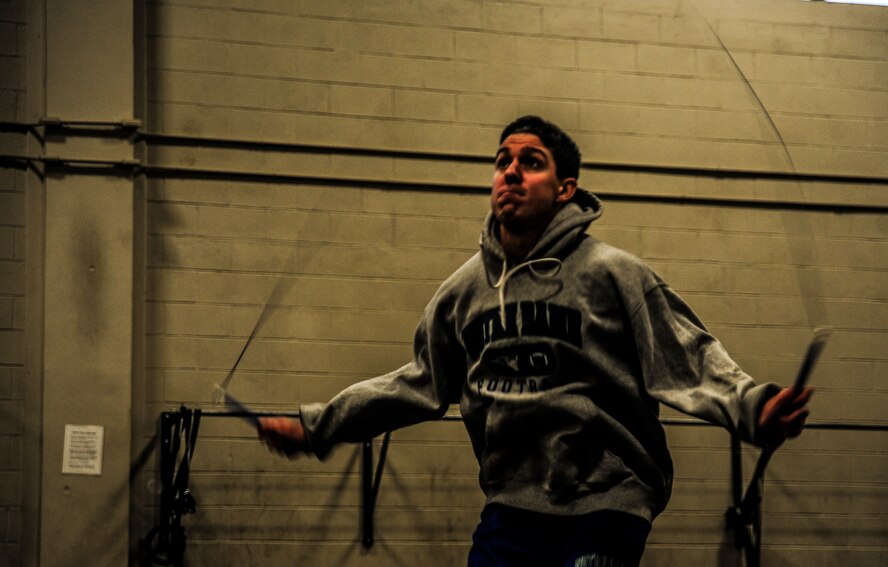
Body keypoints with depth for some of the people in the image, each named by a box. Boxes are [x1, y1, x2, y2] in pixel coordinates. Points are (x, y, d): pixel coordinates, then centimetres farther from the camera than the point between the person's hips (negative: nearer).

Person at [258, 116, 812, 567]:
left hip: (605, 509, -5)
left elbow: (692, 360, -9)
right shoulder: (464, 290, 9)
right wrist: (316, 425, 18)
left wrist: (752, 407, -29)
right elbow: (421, 383, 19)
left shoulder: (611, 274, -6)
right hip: (510, 509, 5)